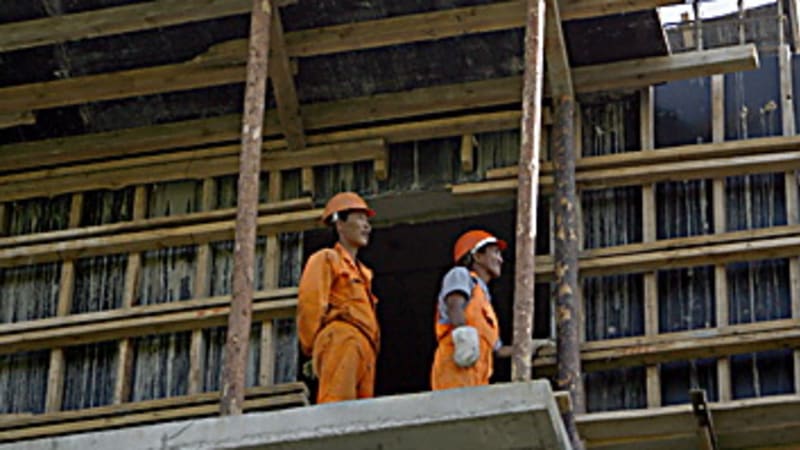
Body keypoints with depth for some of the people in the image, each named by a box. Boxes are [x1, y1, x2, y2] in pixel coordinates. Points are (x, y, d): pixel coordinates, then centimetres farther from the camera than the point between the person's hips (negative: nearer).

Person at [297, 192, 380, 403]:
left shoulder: (362, 272, 31)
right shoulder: (327, 259, 7)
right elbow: (309, 303, -5)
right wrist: (313, 345, -8)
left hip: (364, 350, 8)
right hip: (341, 341, -8)